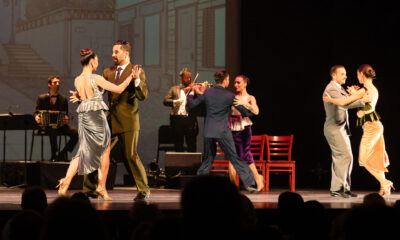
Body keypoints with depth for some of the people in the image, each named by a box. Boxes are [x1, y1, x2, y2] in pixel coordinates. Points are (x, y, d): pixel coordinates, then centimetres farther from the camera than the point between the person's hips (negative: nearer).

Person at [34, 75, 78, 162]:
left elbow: (66, 115, 14)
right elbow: (36, 112, 5)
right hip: (46, 126, -3)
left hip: (60, 125, 3)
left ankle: (62, 154, -11)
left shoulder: (63, 99, 16)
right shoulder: (42, 98, 8)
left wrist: (66, 119, -11)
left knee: (75, 132, -23)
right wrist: (37, 117, -20)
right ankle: (53, 156, -25)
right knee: (53, 131, -39)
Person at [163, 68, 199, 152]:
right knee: (178, 146, 5)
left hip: (190, 119, -1)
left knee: (192, 146, -3)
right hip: (177, 119, 1)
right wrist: (174, 102, -17)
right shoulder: (174, 89, 14)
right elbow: (165, 101, 3)